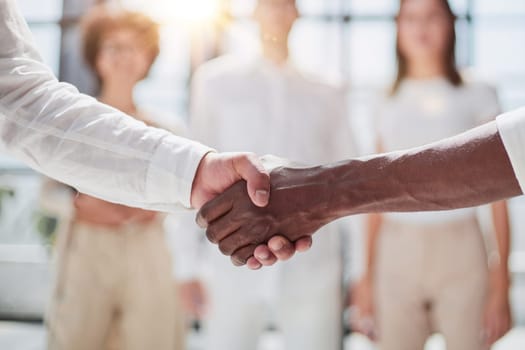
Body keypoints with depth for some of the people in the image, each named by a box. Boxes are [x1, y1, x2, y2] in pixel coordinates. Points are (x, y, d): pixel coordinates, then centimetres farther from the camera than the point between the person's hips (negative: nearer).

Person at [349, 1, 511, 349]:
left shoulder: (477, 97, 3)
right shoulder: (389, 106, 10)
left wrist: (501, 281, -4)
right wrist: (367, 275, 9)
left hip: (460, 252, -2)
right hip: (397, 255, 2)